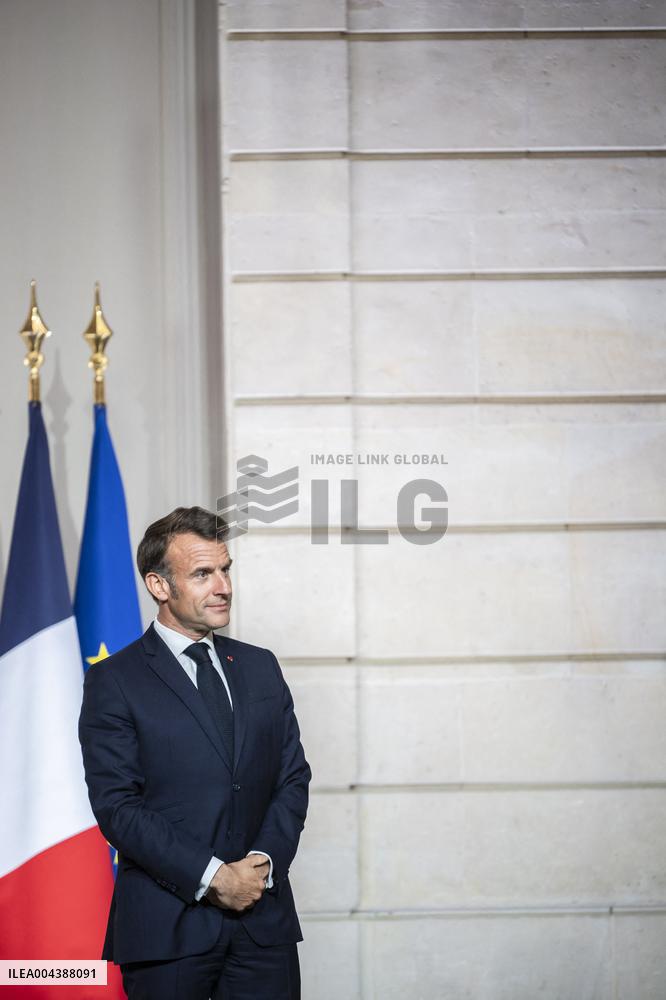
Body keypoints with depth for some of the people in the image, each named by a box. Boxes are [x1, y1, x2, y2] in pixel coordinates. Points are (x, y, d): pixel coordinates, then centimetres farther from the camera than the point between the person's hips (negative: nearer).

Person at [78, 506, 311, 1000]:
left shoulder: (261, 667, 13)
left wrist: (264, 861, -7)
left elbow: (293, 778, 10)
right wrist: (212, 877, -15)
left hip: (265, 918, 4)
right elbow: (117, 806, -10)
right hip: (166, 925, -4)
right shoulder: (114, 681, -3)